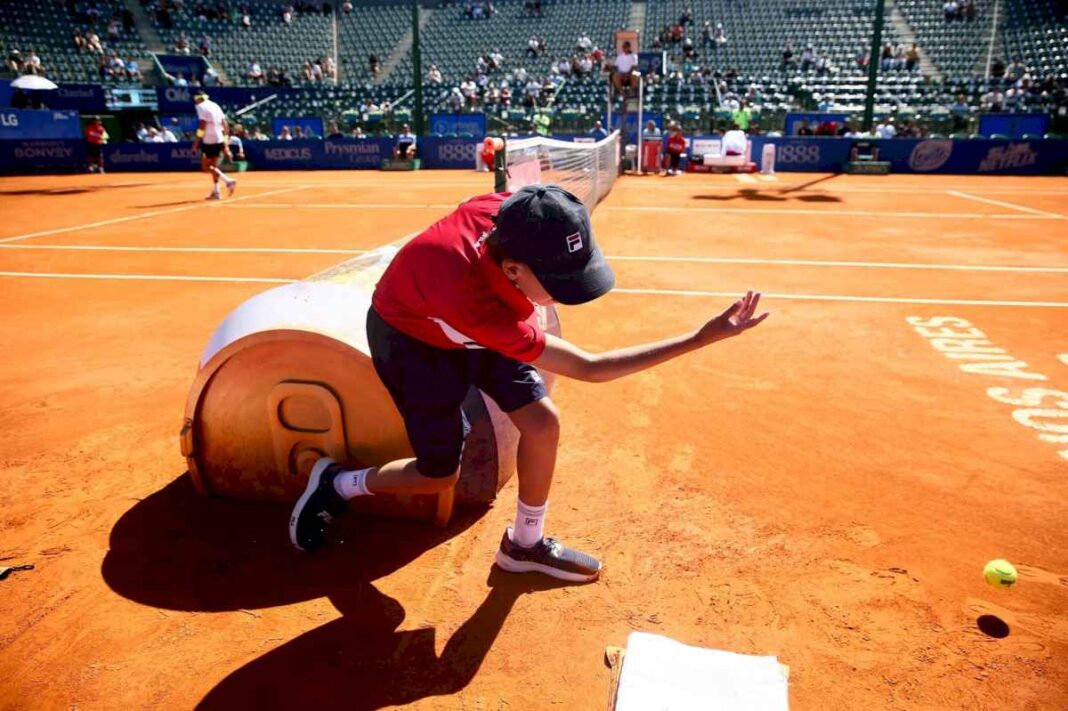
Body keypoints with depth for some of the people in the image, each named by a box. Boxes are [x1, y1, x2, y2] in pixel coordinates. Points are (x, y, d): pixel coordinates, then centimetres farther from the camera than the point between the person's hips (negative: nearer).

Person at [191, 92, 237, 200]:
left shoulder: (201, 106, -7)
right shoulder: (215, 106, 15)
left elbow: (202, 124, -18)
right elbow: (225, 126, 14)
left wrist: (197, 140, -14)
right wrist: (225, 144, 18)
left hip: (209, 141, -8)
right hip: (219, 140, 8)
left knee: (206, 167, -2)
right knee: (213, 166, 15)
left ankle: (228, 181, -15)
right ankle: (215, 191, 14)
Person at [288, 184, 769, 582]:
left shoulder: (508, 212, -31)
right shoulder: (479, 304, -46)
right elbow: (589, 369, -41)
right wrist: (701, 338, -45)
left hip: (471, 323, 6)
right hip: (410, 336, -6)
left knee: (542, 421, -5)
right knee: (441, 476, 0)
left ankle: (525, 544, 17)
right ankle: (336, 483, 27)